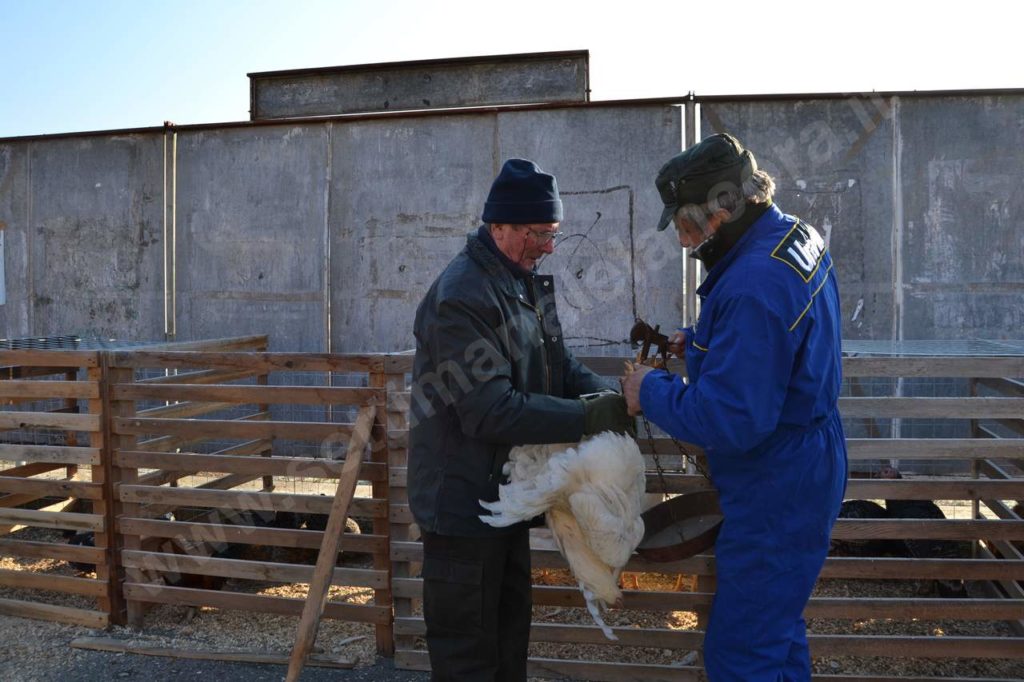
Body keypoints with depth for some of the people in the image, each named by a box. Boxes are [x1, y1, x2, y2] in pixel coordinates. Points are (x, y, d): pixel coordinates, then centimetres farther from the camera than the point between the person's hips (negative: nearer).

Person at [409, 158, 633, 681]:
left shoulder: (527, 280, 7)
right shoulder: (459, 298, -24)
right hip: (463, 499, -9)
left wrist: (606, 393, -9)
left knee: (509, 630, 23)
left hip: (506, 491, 9)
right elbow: (493, 411, -29)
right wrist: (589, 417, -26)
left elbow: (556, 365, 10)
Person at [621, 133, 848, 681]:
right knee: (778, 632, 25)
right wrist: (701, 344, 8)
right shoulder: (798, 236, 3)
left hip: (775, 498, -10)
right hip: (808, 467, 10)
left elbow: (729, 420, -31)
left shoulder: (753, 287, -30)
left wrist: (652, 392, -16)